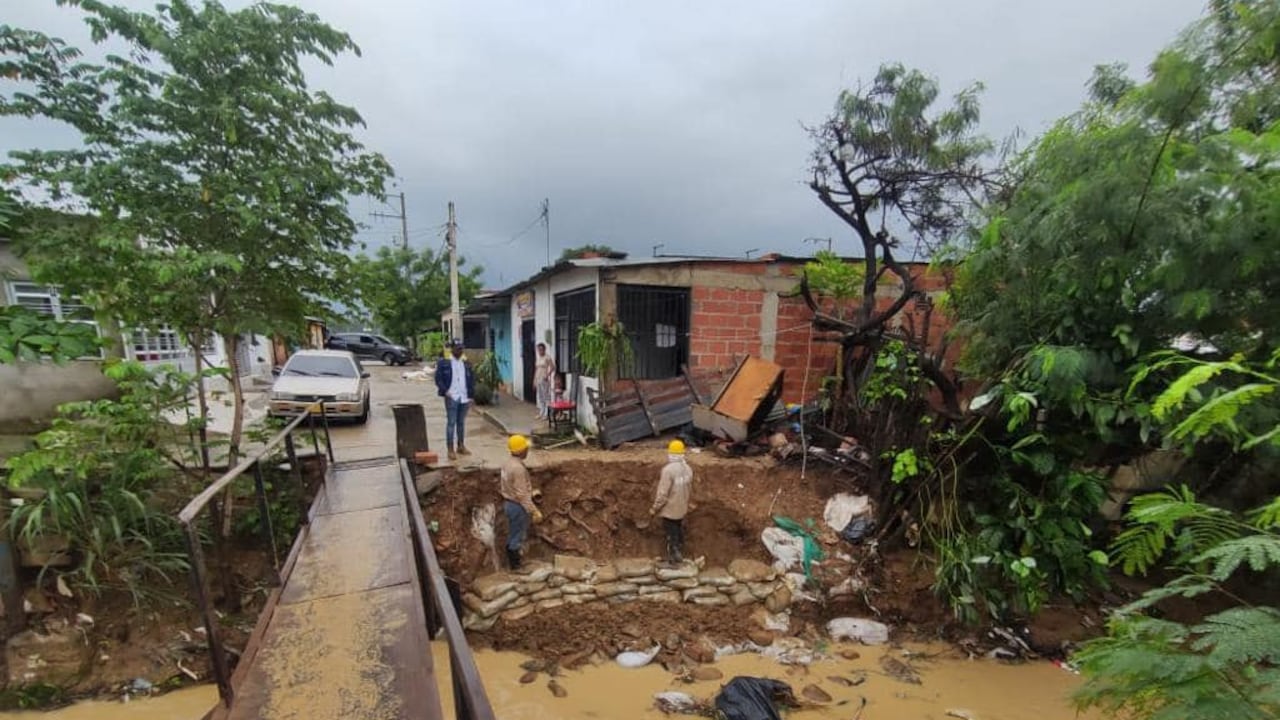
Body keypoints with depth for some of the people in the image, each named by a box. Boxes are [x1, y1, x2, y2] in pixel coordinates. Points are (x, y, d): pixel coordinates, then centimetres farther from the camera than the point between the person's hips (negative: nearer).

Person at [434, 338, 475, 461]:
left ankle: (461, 446, 23)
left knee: (461, 422, 12)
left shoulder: (466, 364, 12)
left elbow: (472, 379, 14)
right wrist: (445, 391, -13)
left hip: (464, 398, 4)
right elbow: (438, 378, -3)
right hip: (451, 397, -4)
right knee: (451, 423, -3)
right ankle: (450, 449, 2)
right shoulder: (443, 363, -1)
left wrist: (471, 394, 6)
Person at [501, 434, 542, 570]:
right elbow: (522, 494, -27)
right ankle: (516, 566, 18)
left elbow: (501, 486, 14)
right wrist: (534, 511, -23)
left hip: (508, 503, 10)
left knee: (513, 536, 21)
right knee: (517, 537, 5)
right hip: (517, 506, -10)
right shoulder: (518, 468, -26)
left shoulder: (508, 464, 4)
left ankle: (512, 563, 34)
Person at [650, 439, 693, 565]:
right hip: (682, 508, 7)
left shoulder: (668, 470, -28)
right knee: (679, 531, 23)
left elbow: (663, 493, -25)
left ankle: (674, 557, 22)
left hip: (669, 508, -6)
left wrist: (654, 509, -12)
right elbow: (690, 489, 6)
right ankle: (679, 554, 38)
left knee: (671, 533, 10)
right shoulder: (688, 468, -6)